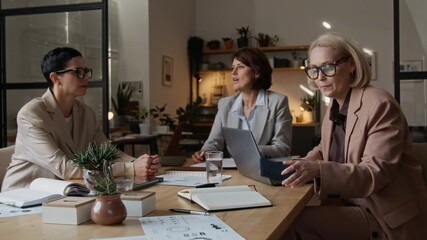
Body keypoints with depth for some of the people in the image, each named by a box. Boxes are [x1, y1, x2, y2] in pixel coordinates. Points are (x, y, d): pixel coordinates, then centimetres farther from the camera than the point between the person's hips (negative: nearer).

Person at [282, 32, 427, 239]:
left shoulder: (380, 105, -17)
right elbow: (325, 149, 23)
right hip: (351, 204, 7)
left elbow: (376, 173, -23)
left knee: (298, 222, -23)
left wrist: (319, 170, -38)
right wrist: (305, 164, -1)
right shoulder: (335, 108, 9)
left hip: (388, 217, -7)